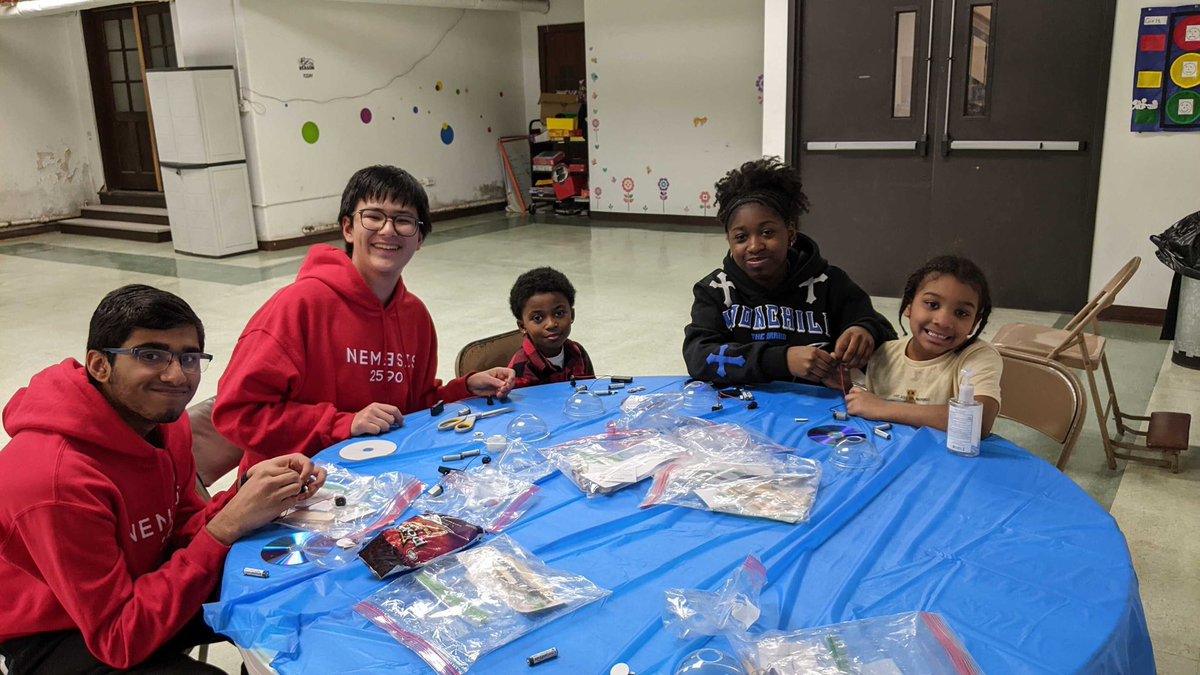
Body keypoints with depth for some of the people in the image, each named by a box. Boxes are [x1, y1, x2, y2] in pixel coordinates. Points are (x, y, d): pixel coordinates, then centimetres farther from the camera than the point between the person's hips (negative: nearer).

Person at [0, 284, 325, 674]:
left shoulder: (163, 419, -8)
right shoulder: (58, 476, -31)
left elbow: (180, 535, -2)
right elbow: (119, 641, -29)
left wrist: (247, 496, -21)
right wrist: (227, 528, -35)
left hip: (141, 587, 7)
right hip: (53, 640, -7)